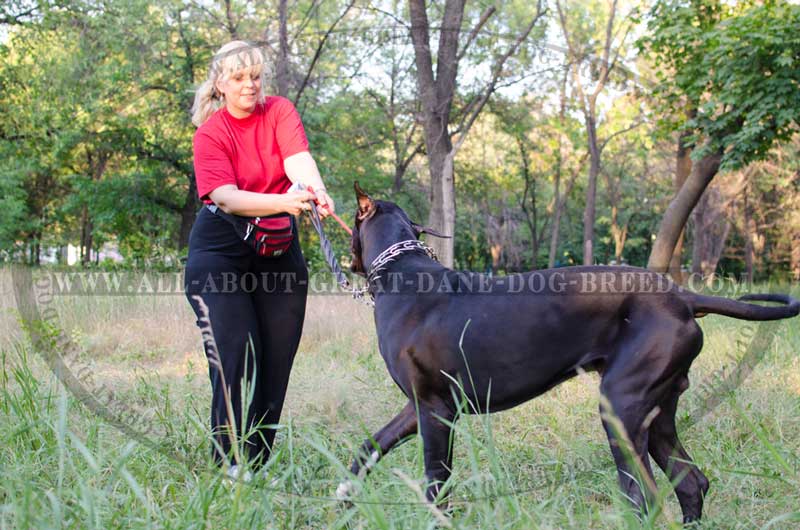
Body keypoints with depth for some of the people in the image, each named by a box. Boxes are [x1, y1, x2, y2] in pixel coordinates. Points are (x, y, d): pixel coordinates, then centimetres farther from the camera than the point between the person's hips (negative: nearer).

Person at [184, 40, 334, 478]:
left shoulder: (280, 111, -1)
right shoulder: (210, 133, -9)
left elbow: (298, 157, -20)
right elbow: (225, 196, -24)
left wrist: (315, 189, -43)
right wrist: (283, 202, -41)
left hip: (279, 246, 3)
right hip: (220, 248, -3)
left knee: (277, 354, 3)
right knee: (237, 350, -12)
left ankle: (260, 458, 14)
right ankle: (231, 457, -5)